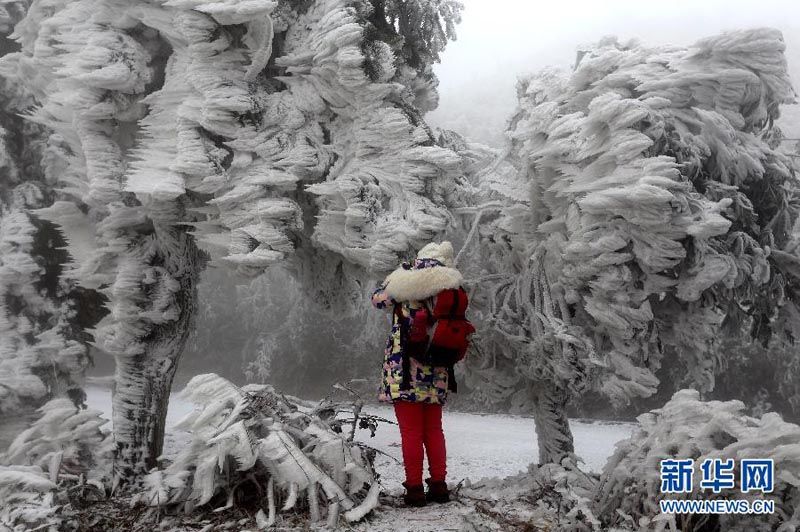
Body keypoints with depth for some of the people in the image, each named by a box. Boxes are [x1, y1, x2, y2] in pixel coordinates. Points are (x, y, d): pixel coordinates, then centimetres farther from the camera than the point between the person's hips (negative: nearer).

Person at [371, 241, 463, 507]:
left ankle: (415, 488, 6)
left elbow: (378, 298, 8)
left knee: (411, 431, 3)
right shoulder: (449, 287, 2)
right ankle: (439, 485, 19)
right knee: (433, 430, 15)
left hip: (405, 370, -4)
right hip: (436, 371, 4)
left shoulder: (404, 280, -8)